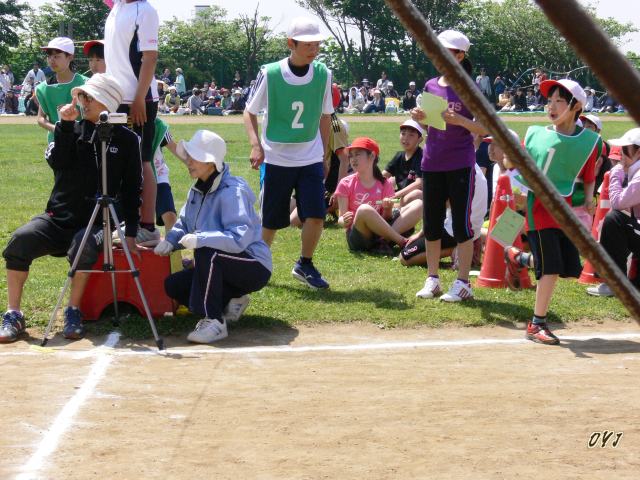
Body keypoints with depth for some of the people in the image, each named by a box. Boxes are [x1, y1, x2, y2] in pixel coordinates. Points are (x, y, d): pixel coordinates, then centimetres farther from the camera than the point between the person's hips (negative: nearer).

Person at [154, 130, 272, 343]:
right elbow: (184, 224, 15)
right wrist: (170, 240, -7)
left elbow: (240, 238, -34)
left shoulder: (232, 192, -23)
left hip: (254, 267, -9)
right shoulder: (197, 190, 5)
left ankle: (214, 321, -25)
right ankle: (232, 300, 10)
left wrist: (200, 239, -39)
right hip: (219, 267, 9)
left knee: (207, 253, -34)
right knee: (173, 285, -3)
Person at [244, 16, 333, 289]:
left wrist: (324, 154, 12)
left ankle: (305, 265, 10)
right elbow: (250, 112, 0)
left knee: (316, 215, -11)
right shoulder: (270, 74, -11)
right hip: (276, 159, -2)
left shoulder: (322, 74, -2)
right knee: (270, 221, 4)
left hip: (310, 159, 2)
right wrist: (255, 144, -14)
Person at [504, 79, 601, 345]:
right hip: (538, 206, -4)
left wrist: (588, 199, -10)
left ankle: (519, 257, 29)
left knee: (571, 266, 4)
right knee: (552, 266, -12)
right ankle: (537, 324, 2)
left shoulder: (590, 141, 1)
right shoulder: (535, 134, 0)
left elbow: (588, 178, 7)